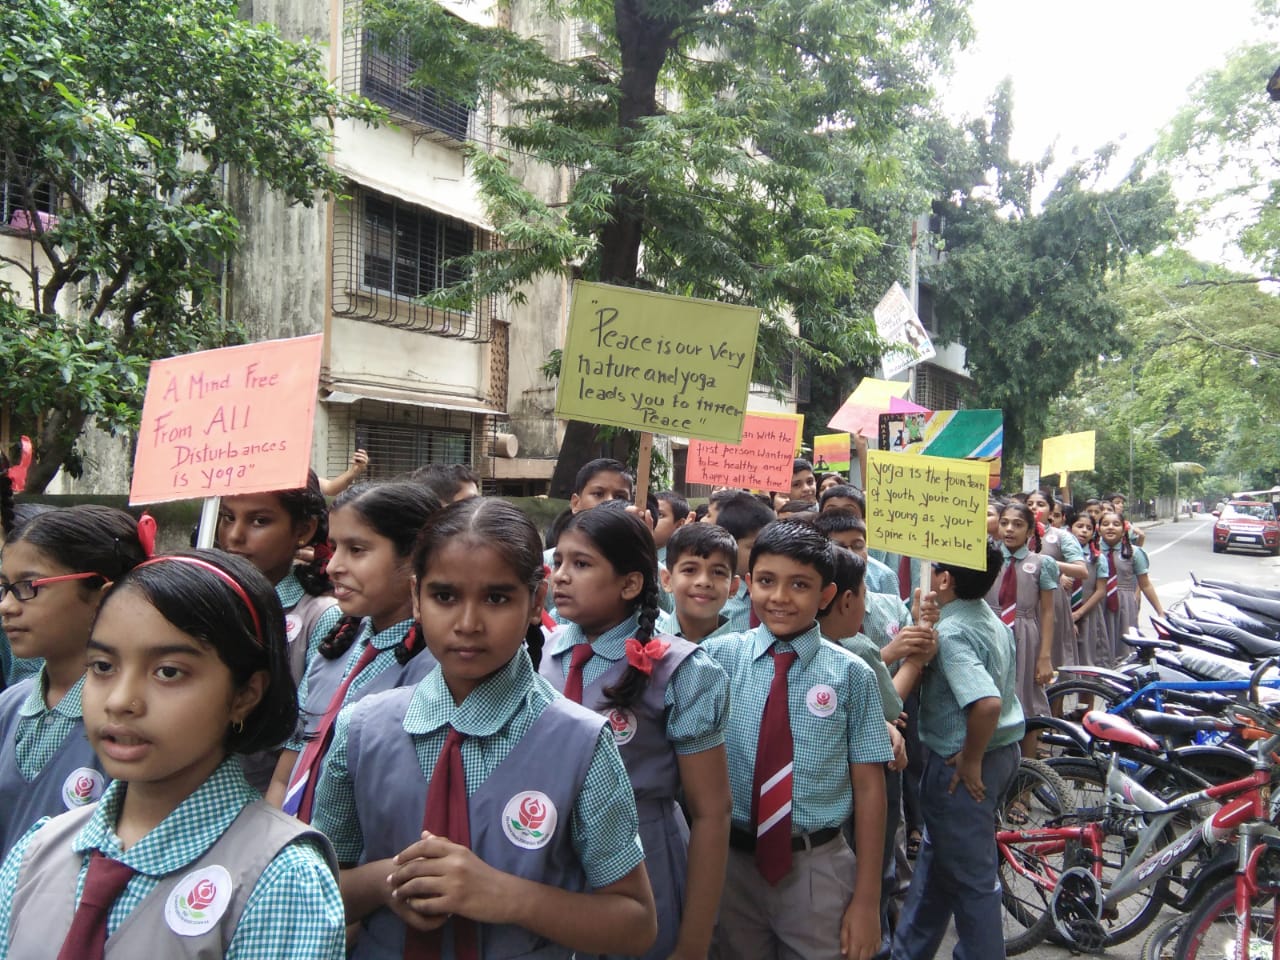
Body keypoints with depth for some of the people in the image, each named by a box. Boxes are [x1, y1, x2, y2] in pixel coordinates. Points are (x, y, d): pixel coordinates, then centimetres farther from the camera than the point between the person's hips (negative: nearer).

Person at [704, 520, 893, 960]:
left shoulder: (850, 674, -6)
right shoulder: (719, 656, -4)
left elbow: (868, 786, -3)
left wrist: (867, 898, -1)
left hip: (818, 868, -1)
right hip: (732, 862, 1)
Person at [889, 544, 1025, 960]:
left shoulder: (950, 632, -25)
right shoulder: (993, 620, 4)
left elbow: (987, 702, -37)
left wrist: (970, 761, -23)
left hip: (959, 766, -10)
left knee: (971, 878, 6)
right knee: (937, 859, 23)